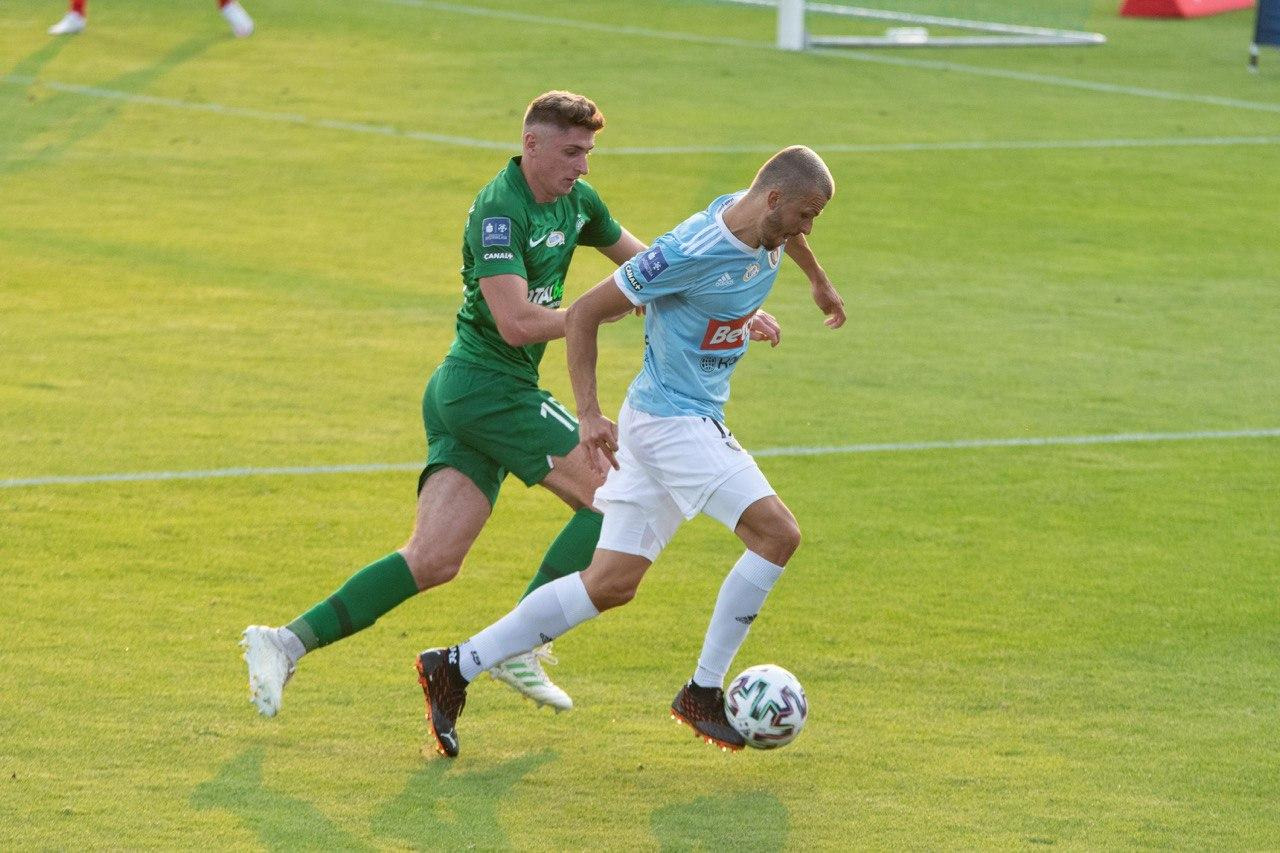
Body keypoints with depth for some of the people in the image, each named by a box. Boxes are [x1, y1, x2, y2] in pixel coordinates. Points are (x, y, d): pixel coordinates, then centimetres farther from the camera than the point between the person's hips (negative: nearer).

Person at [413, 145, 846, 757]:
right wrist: (589, 416, -21)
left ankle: (455, 667, 10)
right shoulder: (691, 252, -23)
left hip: (696, 420, 9)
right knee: (777, 533, -16)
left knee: (611, 583, 7)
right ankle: (703, 692, -7)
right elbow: (583, 313, -18)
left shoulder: (767, 225, 2)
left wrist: (818, 281, 46)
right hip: (672, 420, -9)